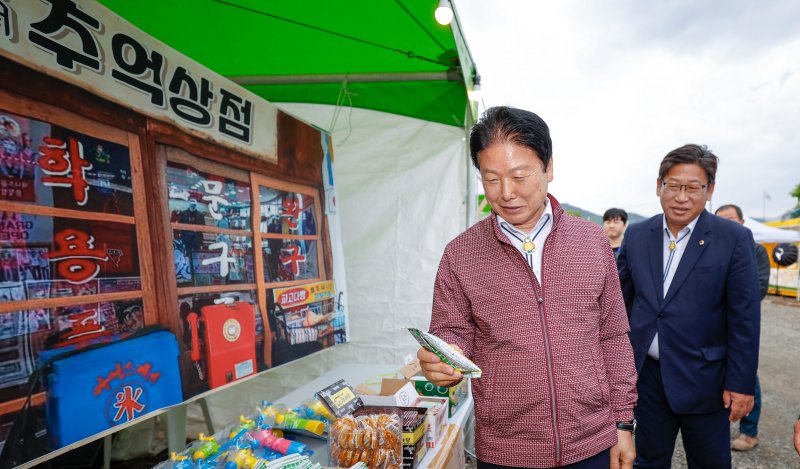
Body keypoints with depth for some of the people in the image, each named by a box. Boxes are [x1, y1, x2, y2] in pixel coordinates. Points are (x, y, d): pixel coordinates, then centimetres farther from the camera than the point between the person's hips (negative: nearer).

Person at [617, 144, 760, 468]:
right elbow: (620, 300, 6)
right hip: (647, 376, 2)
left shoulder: (734, 239, -8)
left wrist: (741, 383, -8)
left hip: (703, 380, -2)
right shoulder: (636, 235, 1)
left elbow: (744, 317, -8)